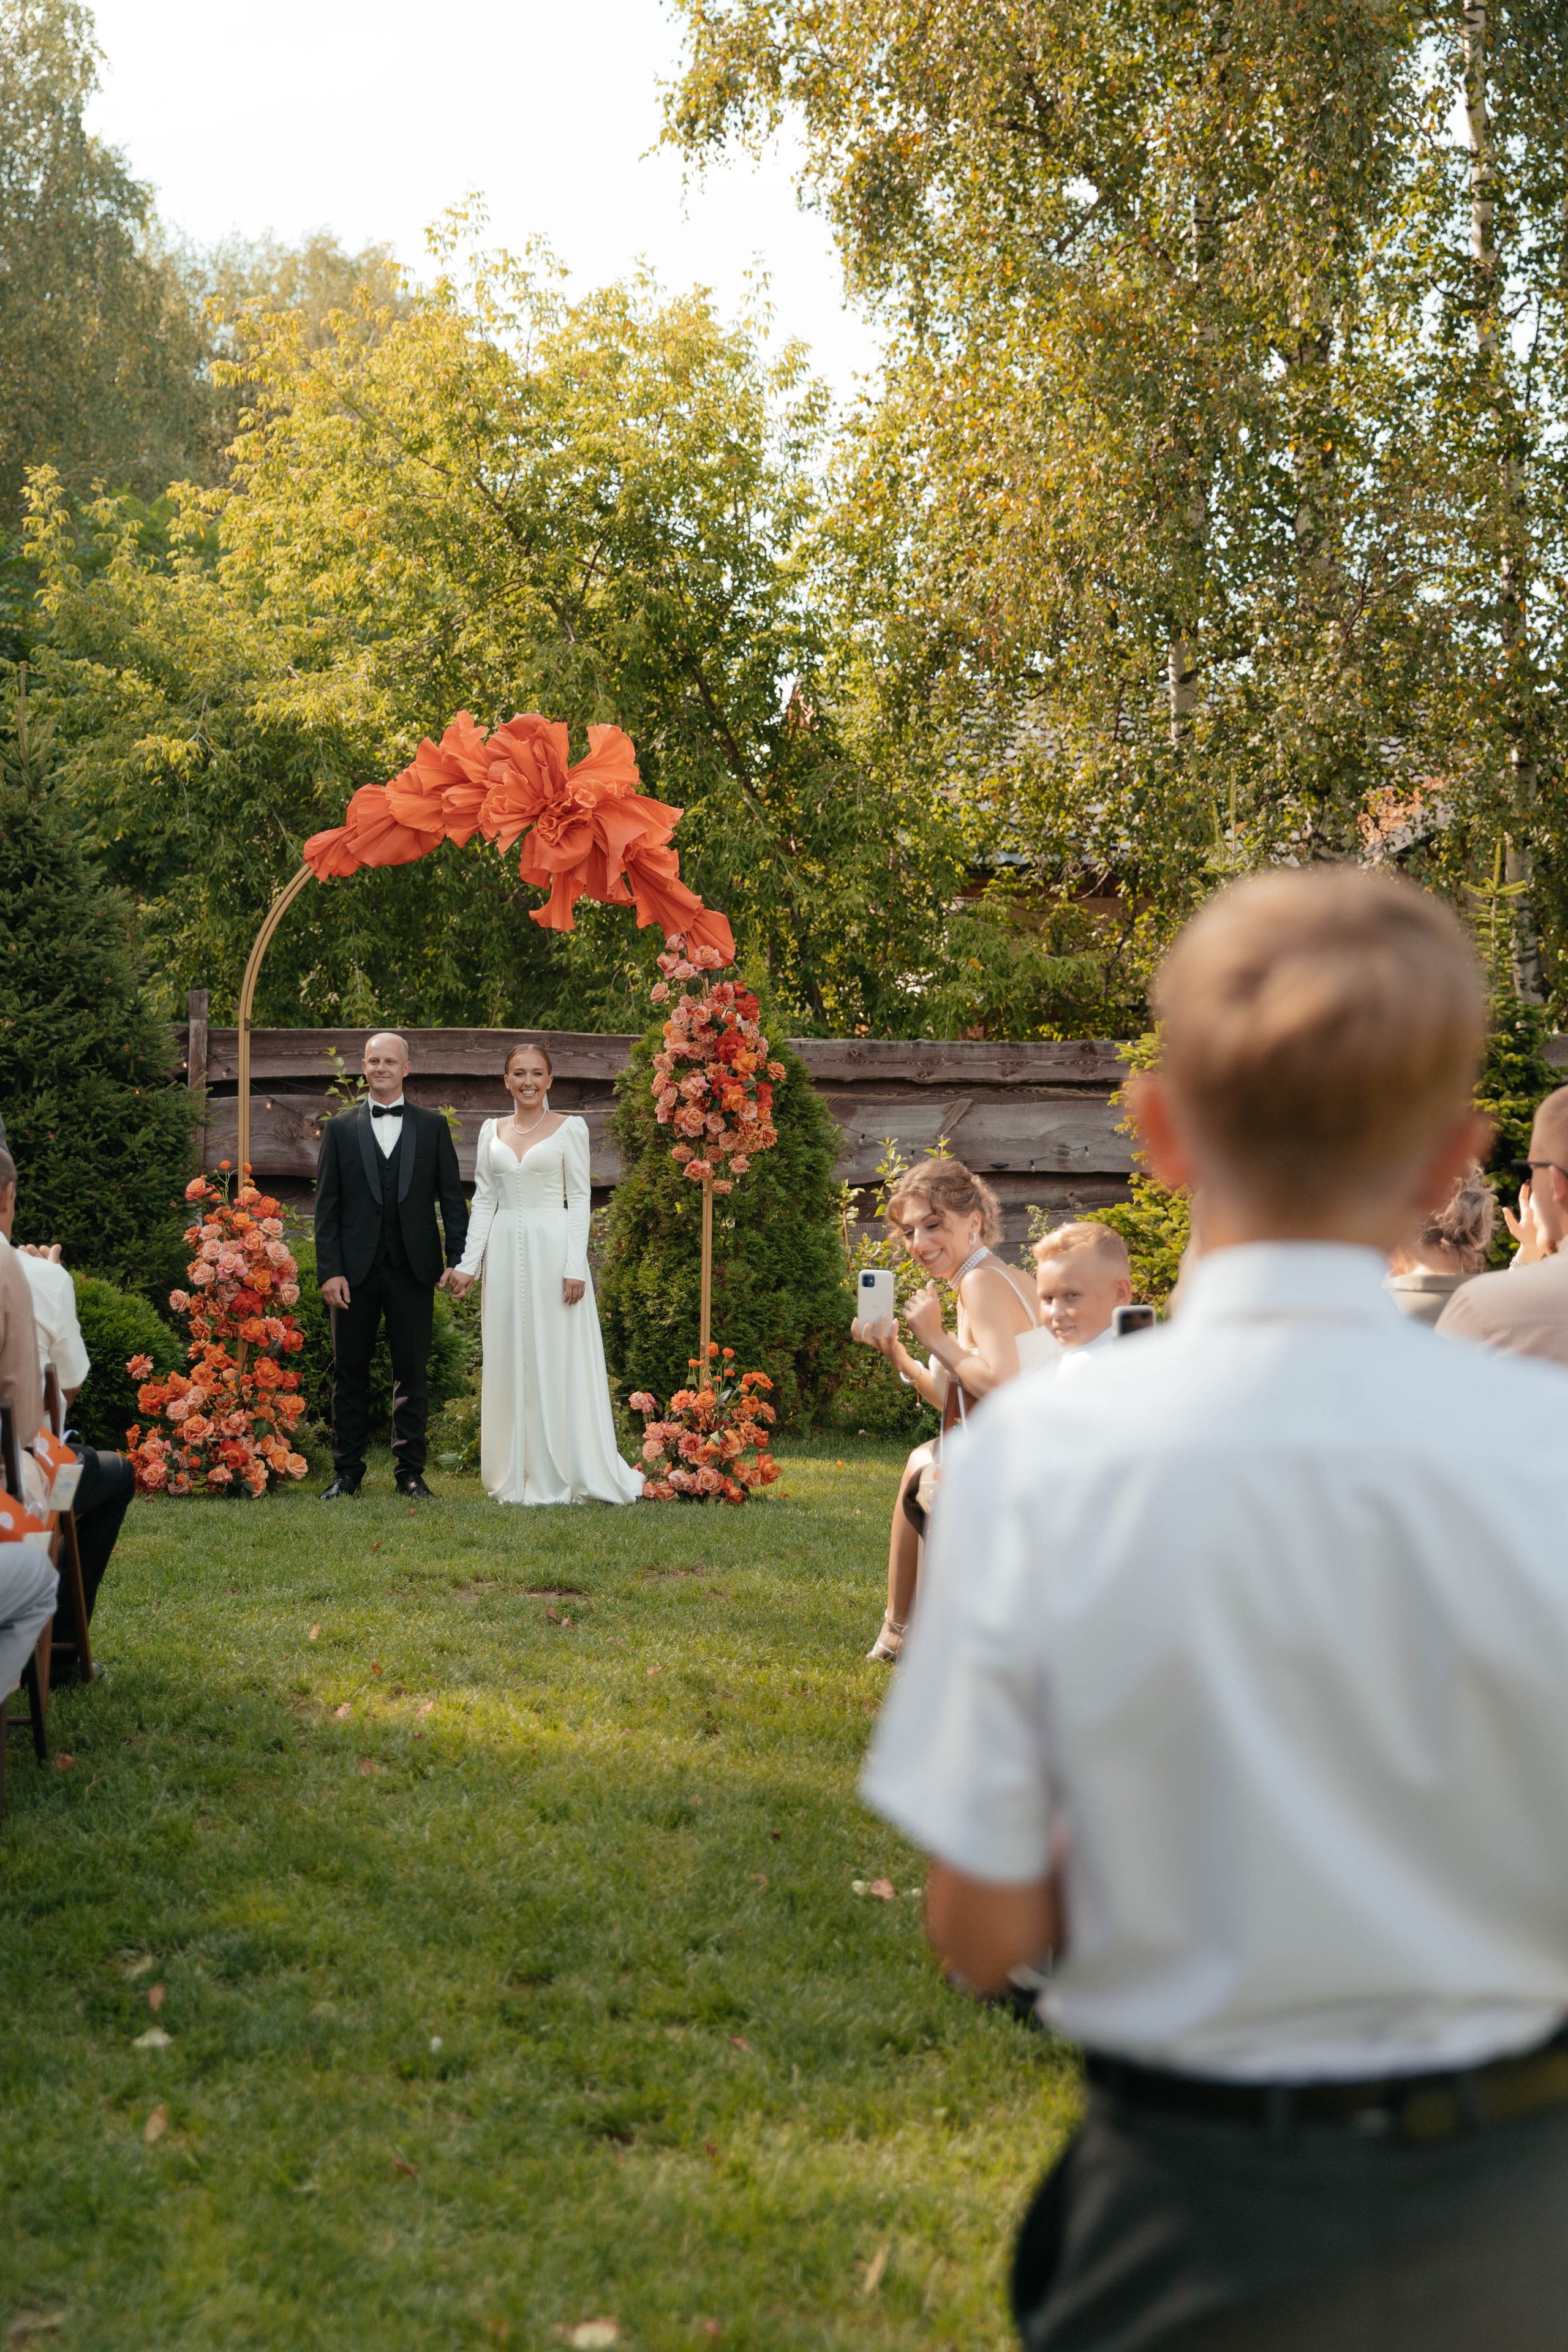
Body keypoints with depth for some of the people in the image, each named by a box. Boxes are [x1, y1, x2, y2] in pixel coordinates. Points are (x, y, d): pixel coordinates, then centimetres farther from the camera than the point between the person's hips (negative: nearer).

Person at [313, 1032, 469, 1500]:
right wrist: (329, 1270, -5)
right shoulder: (340, 1128, 8)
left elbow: (451, 1196, 6)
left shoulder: (432, 1126, 7)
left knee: (411, 1370, 4)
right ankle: (347, 1471, 14)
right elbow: (326, 1205, 4)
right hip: (355, 1268, 1)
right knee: (349, 1371, 6)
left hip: (413, 1268, 0)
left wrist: (459, 1258, -5)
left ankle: (410, 1472, 11)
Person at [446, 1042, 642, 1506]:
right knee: (510, 1359, 5)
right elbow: (484, 1200, 11)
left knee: (558, 1358, -3)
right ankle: (517, 1476, 11)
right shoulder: (492, 1131, 12)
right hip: (505, 1251, 4)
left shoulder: (570, 1128, 1)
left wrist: (576, 1266, -12)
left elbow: (580, 1198, -3)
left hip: (553, 1248, -4)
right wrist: (469, 1262, 3)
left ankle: (561, 1476, 3)